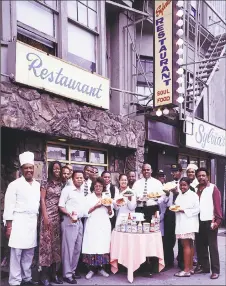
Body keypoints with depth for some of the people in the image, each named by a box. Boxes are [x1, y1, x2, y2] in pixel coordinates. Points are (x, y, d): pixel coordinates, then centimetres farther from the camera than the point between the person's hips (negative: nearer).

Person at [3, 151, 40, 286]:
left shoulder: (38, 185, 10)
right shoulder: (15, 185, -6)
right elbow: (9, 206, -8)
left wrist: (39, 220, 10)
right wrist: (9, 226, -11)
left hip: (33, 222, 5)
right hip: (18, 222, -5)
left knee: (29, 253, 11)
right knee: (17, 252, -2)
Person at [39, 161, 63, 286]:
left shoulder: (61, 185, 11)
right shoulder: (46, 184, 0)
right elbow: (42, 200, -5)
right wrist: (45, 217, -12)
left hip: (58, 216, 5)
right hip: (48, 215, -4)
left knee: (56, 242, 7)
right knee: (47, 241, -5)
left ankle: (53, 272, 16)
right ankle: (45, 275, 2)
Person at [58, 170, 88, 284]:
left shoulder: (82, 191, 15)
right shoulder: (67, 189, -6)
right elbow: (61, 206, -10)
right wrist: (69, 214, -23)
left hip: (79, 221, 7)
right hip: (69, 221, -7)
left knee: (77, 248, 11)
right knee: (68, 248, -4)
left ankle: (73, 271, 23)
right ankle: (67, 274, 5)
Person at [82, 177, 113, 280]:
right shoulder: (89, 197, 3)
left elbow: (111, 214, 13)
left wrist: (109, 207, -7)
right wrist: (96, 206, -14)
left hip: (104, 226, 3)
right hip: (92, 226, -3)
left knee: (103, 246, 2)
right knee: (92, 246, -6)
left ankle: (100, 268, 15)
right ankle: (92, 269, 6)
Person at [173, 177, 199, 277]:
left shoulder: (193, 195, -6)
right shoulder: (179, 195, 15)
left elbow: (196, 210, -11)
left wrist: (184, 211, -17)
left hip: (189, 223, -7)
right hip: (181, 223, 7)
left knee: (186, 245, -7)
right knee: (189, 245, 12)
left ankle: (187, 270, -4)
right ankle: (190, 268, 18)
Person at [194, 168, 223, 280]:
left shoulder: (213, 188, -1)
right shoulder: (195, 189, 12)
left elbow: (217, 205, -7)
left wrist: (217, 220, -15)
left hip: (210, 221, -5)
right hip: (198, 221, 5)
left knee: (212, 246, 1)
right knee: (200, 245, 11)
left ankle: (215, 270, 6)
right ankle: (203, 266, 22)